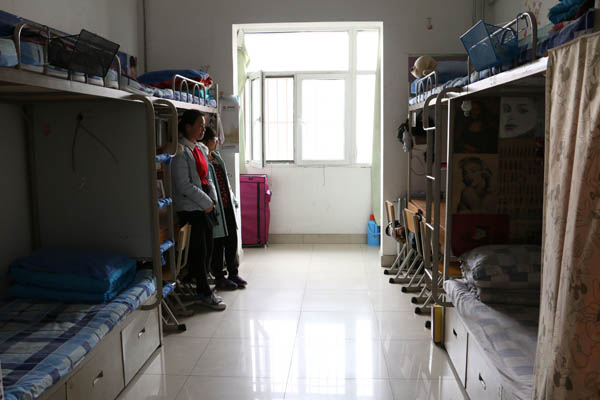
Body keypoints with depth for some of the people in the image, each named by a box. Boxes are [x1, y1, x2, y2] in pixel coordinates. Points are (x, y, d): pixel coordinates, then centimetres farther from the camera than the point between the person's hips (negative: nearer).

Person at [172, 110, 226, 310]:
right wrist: (205, 202, -13)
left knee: (207, 249, 12)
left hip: (205, 207, 9)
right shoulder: (181, 151, -14)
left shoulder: (199, 149, 14)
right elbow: (184, 185, -19)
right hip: (190, 209, -8)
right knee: (199, 251, -1)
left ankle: (203, 289, 23)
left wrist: (212, 200, 2)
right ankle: (204, 294, 11)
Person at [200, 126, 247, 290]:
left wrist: (233, 199, 19)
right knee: (217, 243, 2)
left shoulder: (216, 156, 14)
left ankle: (233, 273, 26)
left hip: (227, 205, 8)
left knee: (232, 239, 12)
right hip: (214, 208, -8)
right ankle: (219, 278, 16)